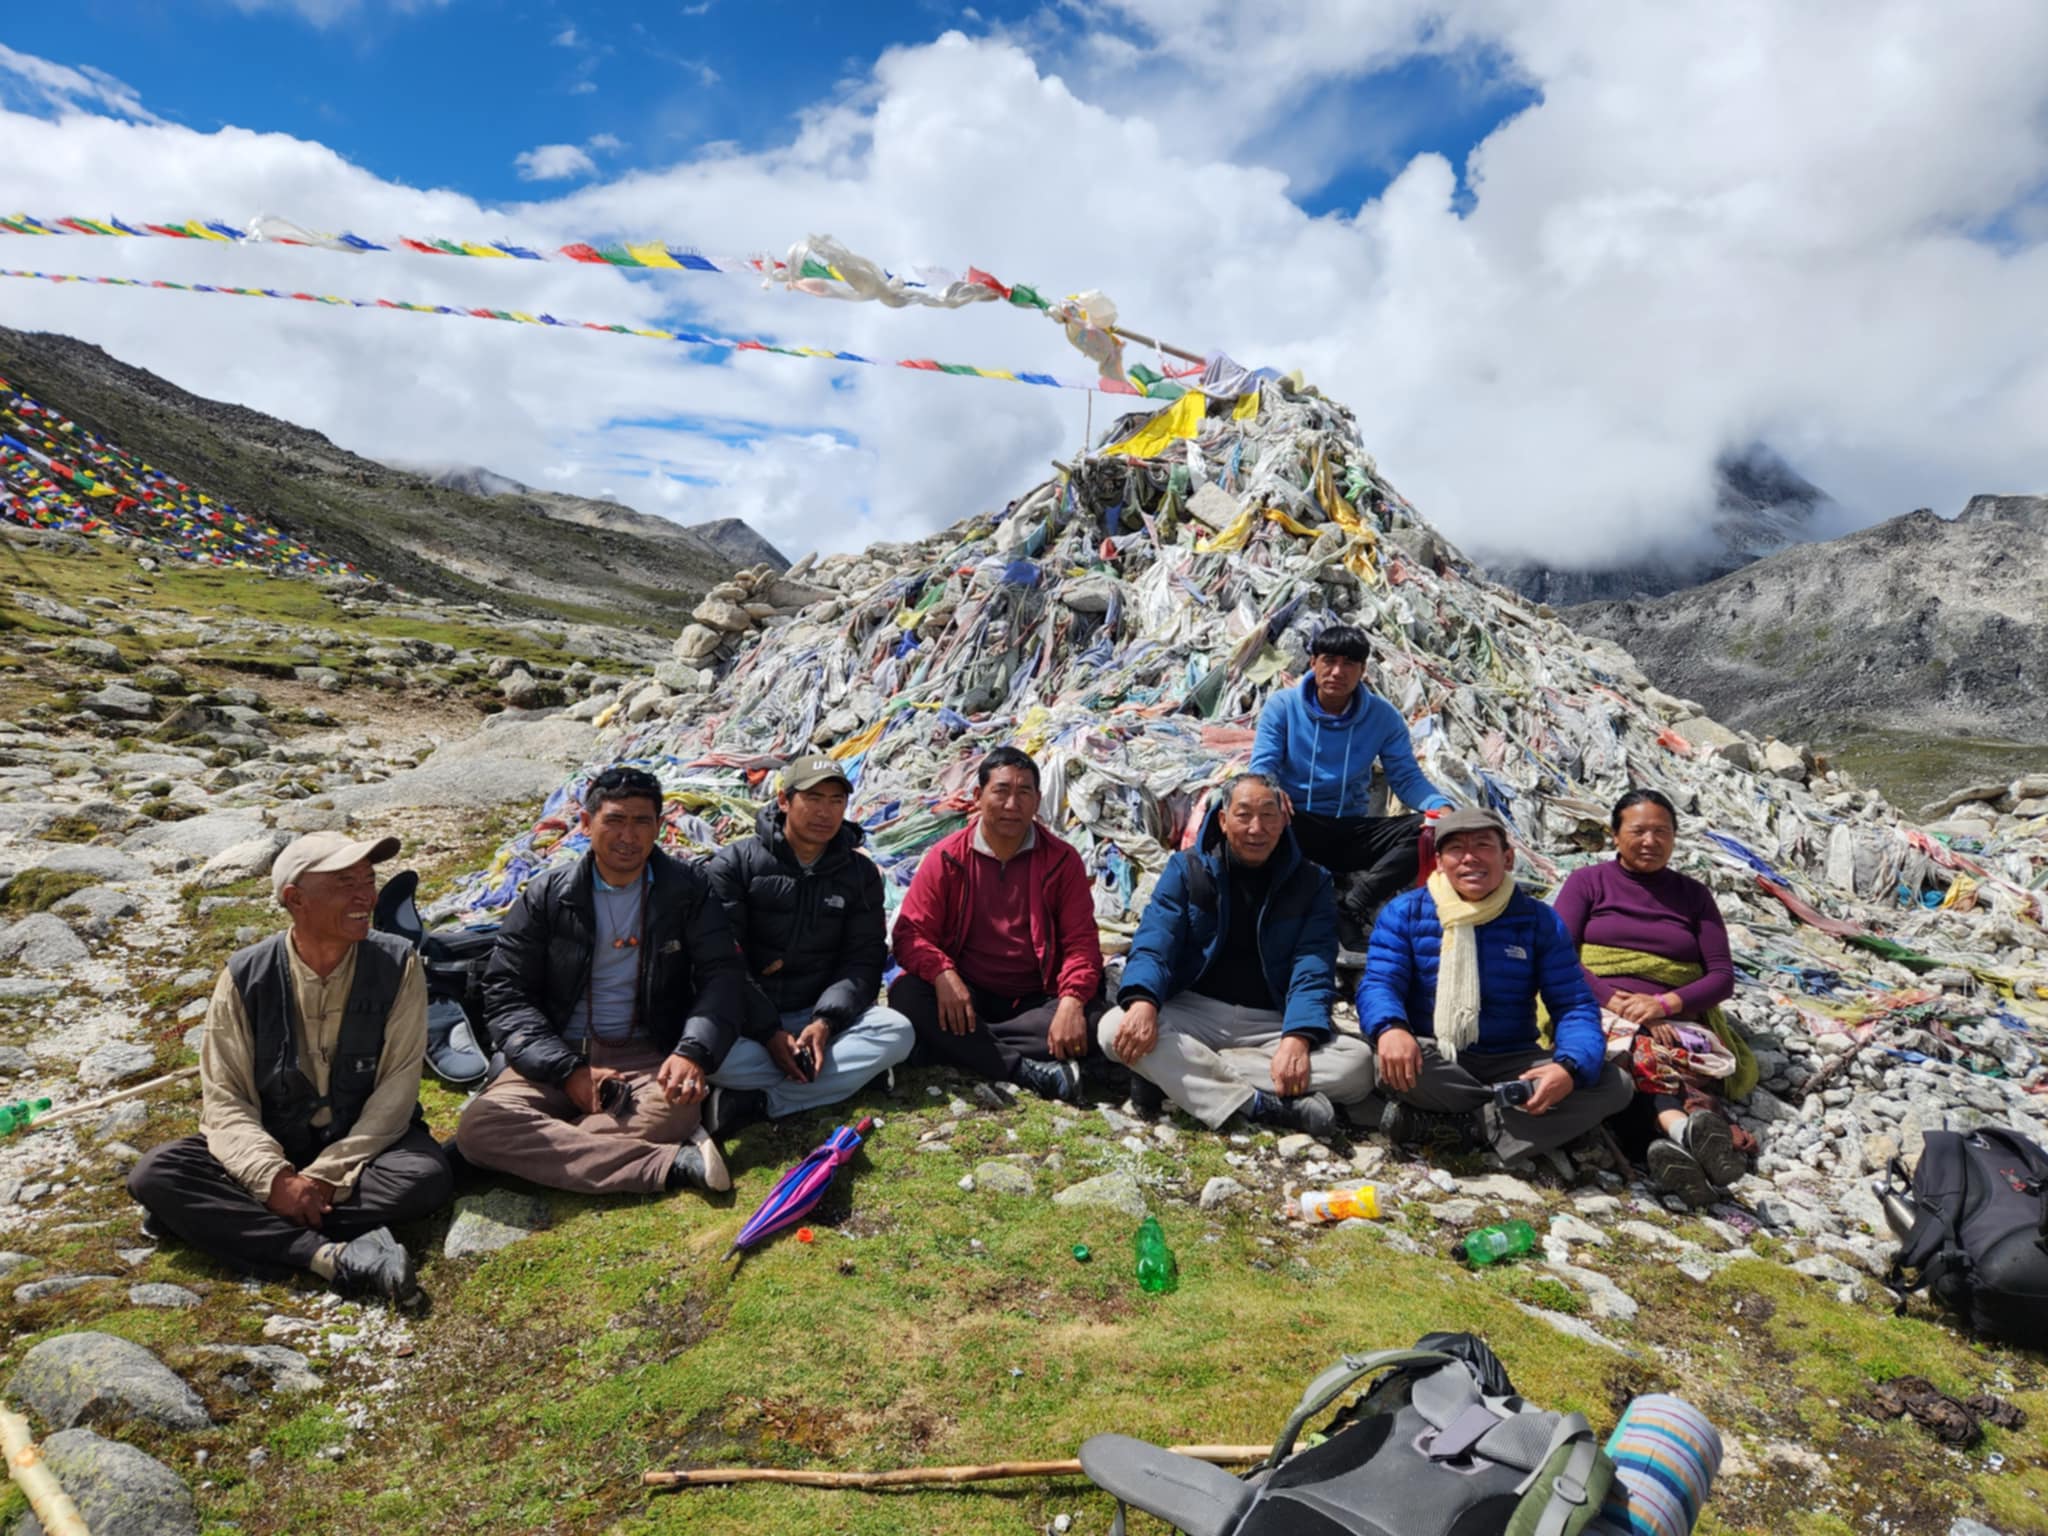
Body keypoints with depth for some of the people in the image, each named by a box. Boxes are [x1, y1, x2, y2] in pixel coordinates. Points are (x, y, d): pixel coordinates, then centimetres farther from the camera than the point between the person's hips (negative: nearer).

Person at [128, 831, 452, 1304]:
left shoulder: (397, 966, -11)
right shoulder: (245, 977, -9)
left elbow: (396, 1090, -13)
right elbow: (225, 1100, -10)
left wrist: (327, 1176, -23)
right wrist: (275, 1178, -26)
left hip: (365, 1146, -2)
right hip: (269, 1151, 2)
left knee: (428, 1176, -32)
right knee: (153, 1176, -23)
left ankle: (250, 1226, -24)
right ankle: (333, 1256, -35)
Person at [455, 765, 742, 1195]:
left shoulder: (687, 888, 4)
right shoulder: (547, 895, 4)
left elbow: (722, 974, -2)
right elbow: (505, 993, 1)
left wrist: (694, 1051, -21)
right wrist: (568, 1069, -14)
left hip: (649, 1058, -1)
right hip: (556, 1057, 2)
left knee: (680, 1108, -36)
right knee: (480, 1125, -30)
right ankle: (671, 1165, -32)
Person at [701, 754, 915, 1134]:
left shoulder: (860, 874, 6)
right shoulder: (734, 864, -3)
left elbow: (863, 960, 0)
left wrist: (825, 1022, -18)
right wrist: (768, 1033, -19)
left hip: (819, 1016, 3)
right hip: (746, 1020, -3)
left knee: (898, 1032, -25)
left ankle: (755, 1103, -28)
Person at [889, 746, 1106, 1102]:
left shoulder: (1062, 860, 0)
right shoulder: (945, 858, -1)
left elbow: (1081, 941, -4)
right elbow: (910, 932, -6)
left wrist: (1072, 1001, -25)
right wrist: (943, 974, -28)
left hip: (1034, 1001, 0)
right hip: (964, 996, 0)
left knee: (1089, 1018, -29)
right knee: (906, 996, -30)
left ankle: (958, 1048, -23)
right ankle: (1029, 1071, -31)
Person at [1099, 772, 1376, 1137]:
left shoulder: (1311, 884, 4)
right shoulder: (1186, 868, 4)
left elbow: (1313, 967, -7)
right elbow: (1155, 941, -8)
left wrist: (1298, 1036, -27)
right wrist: (1143, 1000, -31)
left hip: (1273, 1024, 1)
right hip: (1195, 1014, 0)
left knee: (1359, 1063, -26)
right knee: (1115, 1028, -29)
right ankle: (1261, 1104, -36)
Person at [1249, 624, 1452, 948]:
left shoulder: (1383, 717, 2)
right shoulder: (1282, 707, -3)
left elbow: (1407, 777, -2)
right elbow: (1262, 765, -11)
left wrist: (1440, 805, -25)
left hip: (1350, 830, 2)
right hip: (1295, 827, -2)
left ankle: (1350, 906, -34)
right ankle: (1347, 884, -30)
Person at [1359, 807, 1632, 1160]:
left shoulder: (1540, 921, 3)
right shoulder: (1405, 912, 0)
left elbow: (1574, 1006, -2)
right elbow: (1378, 983, -9)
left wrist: (1570, 1068, -24)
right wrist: (1390, 1028, -35)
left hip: (1510, 1064, 3)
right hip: (1434, 1061, -3)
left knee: (1614, 1084, -20)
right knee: (1393, 1059, -36)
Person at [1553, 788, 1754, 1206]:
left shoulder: (1693, 894, 18)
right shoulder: (1587, 881, 12)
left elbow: (1722, 976, 8)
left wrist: (1664, 1003, -12)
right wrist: (1616, 1003, -17)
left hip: (1679, 1022, 2)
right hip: (1600, 1012, -2)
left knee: (1704, 1061, -34)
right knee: (1635, 1050, -38)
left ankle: (1673, 1143, -61)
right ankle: (1685, 1127, -63)